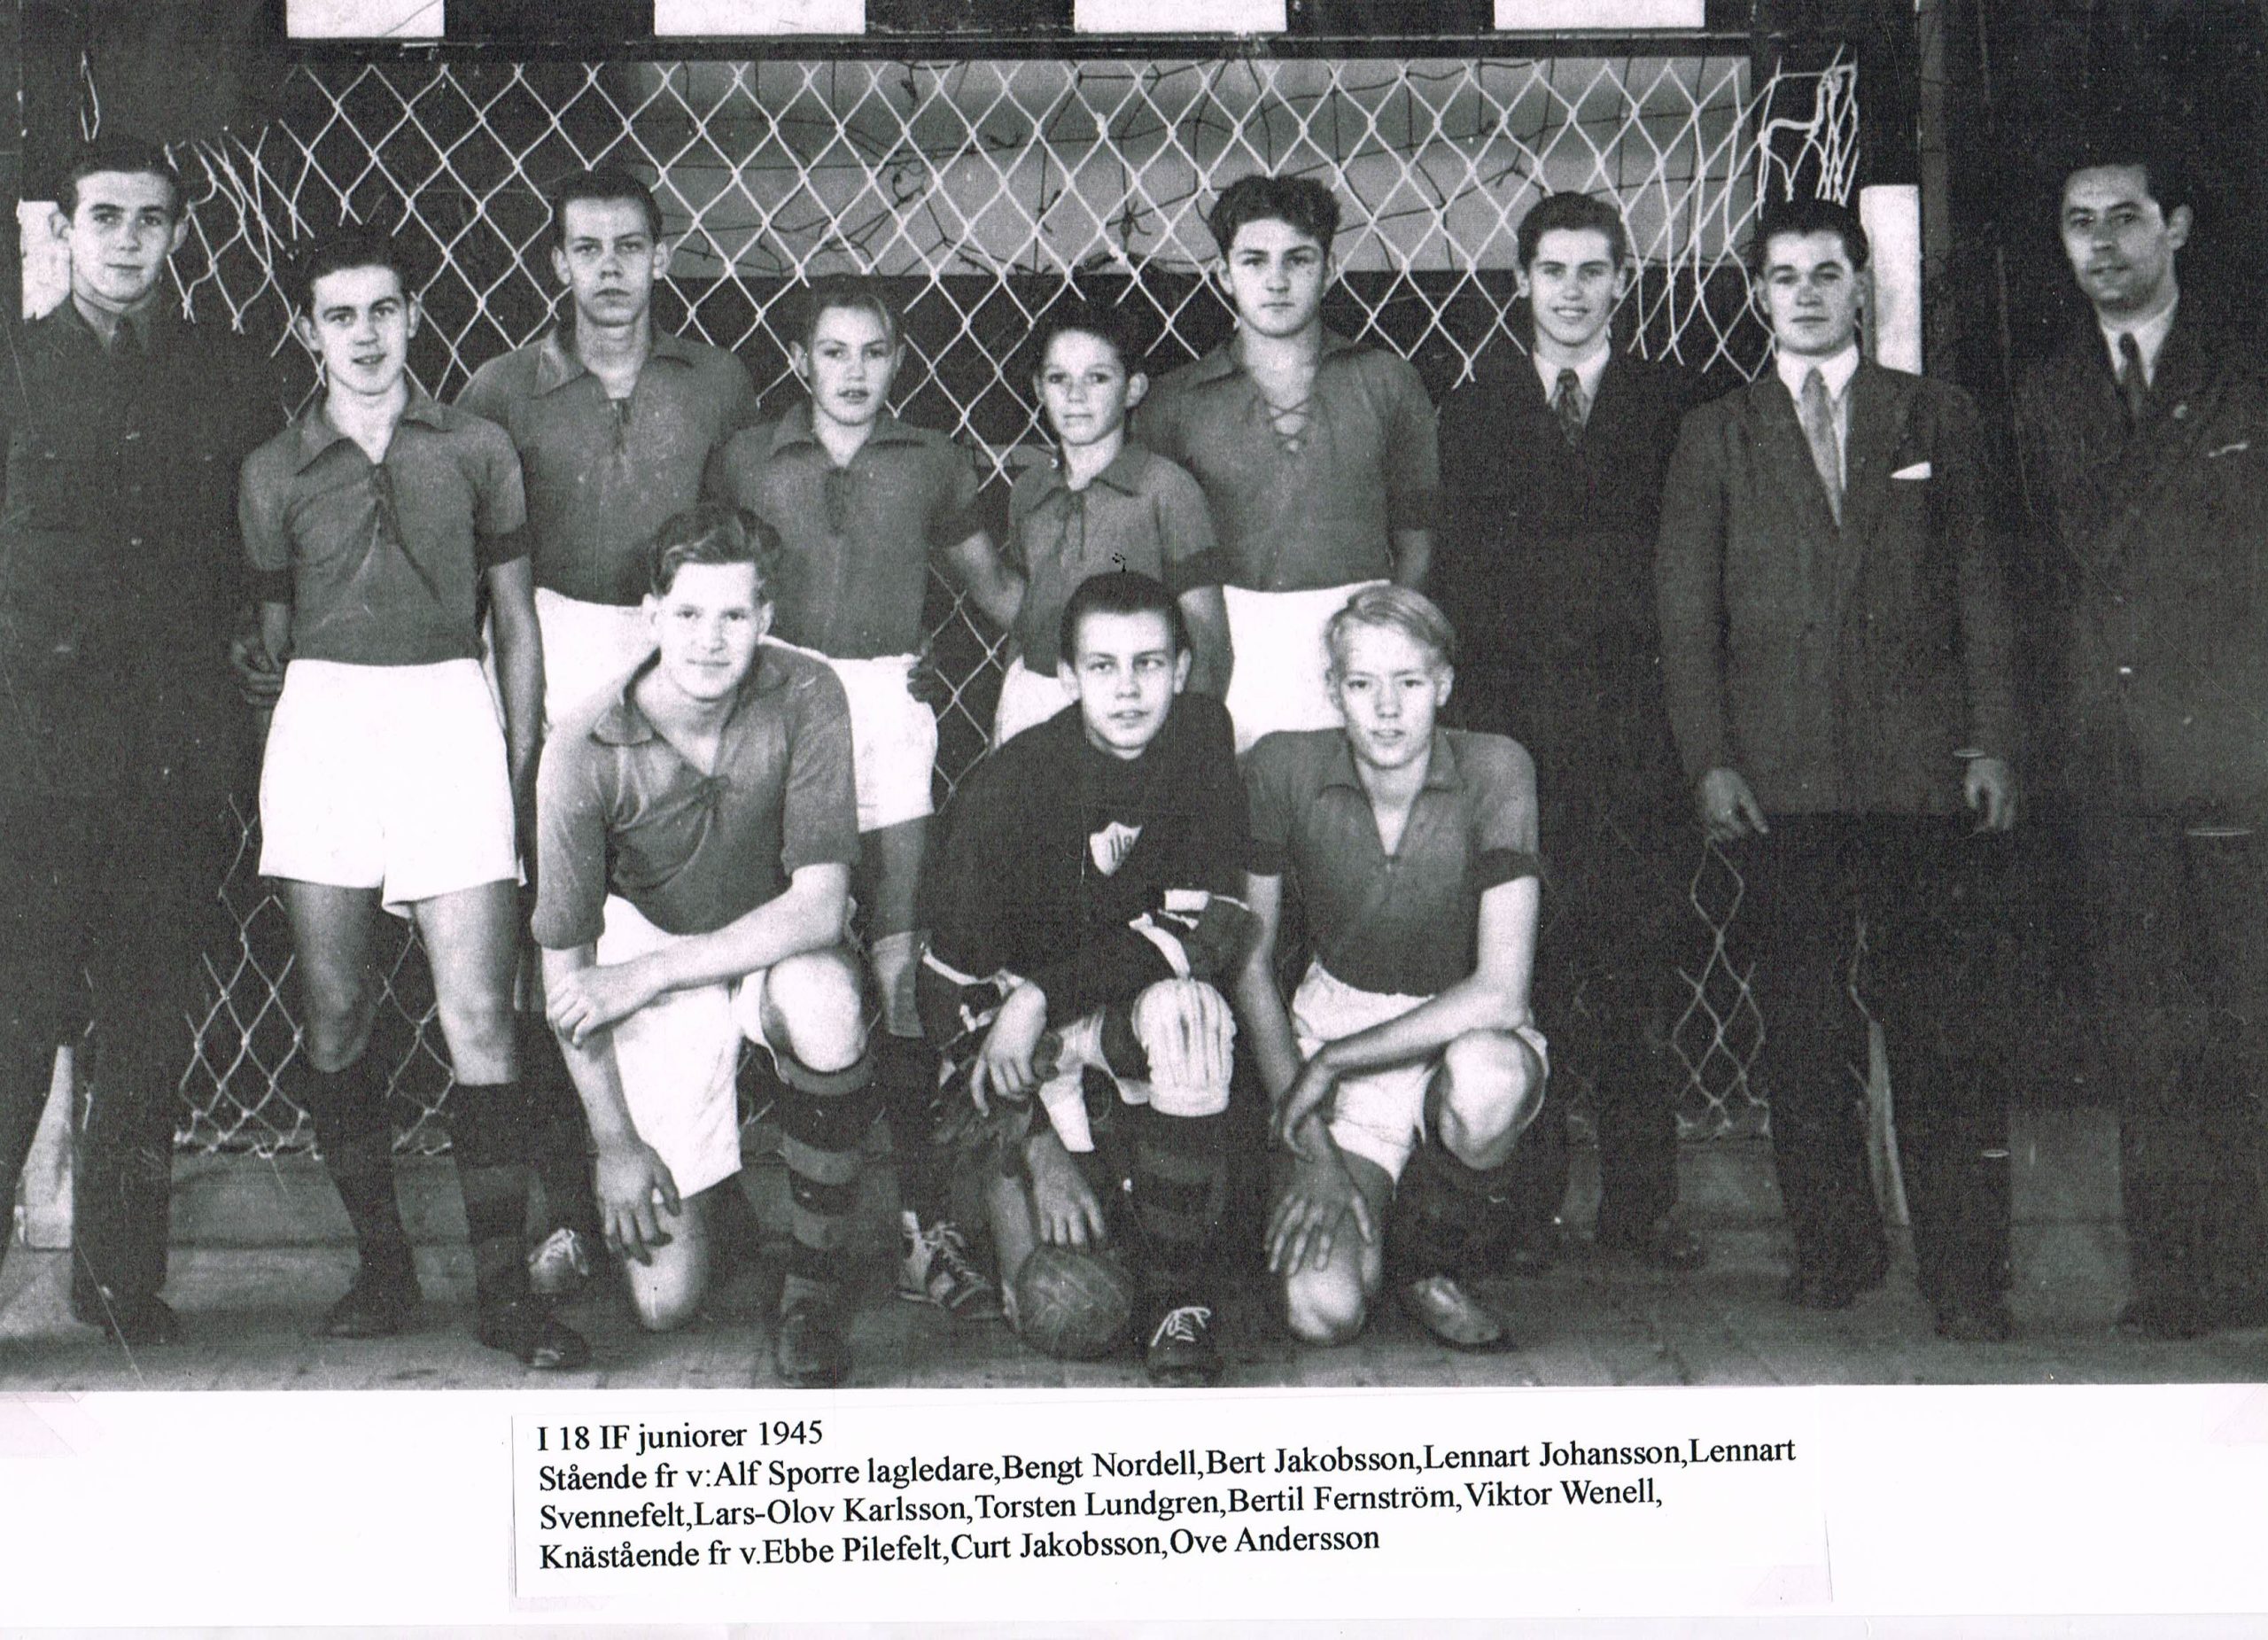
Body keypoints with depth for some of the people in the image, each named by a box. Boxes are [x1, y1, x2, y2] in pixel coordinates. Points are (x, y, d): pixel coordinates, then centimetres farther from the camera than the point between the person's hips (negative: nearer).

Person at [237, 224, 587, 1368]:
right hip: (323, 719, 1)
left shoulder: (477, 449, 9)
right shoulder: (276, 470, 10)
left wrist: (520, 767, 7)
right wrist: (271, 760, 7)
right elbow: (270, 630, 15)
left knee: (479, 1016, -7)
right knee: (333, 1015, 2)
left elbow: (516, 619, 13)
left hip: (451, 715, -1)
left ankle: (504, 1289, -2)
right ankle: (381, 1261, 16)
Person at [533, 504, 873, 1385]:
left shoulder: (804, 698, -20)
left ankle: (817, 1269, -15)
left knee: (822, 1005, -39)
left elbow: (818, 906, -24)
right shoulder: (585, 750, -20)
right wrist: (615, 1142, -12)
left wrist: (647, 973, -27)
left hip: (774, 946, 1)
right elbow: (566, 964, -12)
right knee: (664, 1298, -9)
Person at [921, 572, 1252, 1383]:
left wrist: (1045, 995, -25)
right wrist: (1042, 1151, -20)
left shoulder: (1202, 738, -9)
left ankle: (1176, 1295, -20)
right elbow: (969, 995, -14)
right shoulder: (1005, 789, -15)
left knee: (1187, 1010, -35)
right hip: (1033, 1047, -2)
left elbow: (1209, 929, -15)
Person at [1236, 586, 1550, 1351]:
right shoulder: (1284, 767, -13)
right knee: (1324, 1312, -21)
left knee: (1484, 1079, -40)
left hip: (1461, 1032, 0)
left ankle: (1428, 1261, -6)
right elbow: (1250, 961, -3)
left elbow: (1499, 993, -23)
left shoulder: (1494, 770, -18)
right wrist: (1311, 1146, -9)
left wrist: (1329, 1063, -21)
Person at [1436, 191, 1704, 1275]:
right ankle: (1523, 1205, 6)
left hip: (1630, 727, 0)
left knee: (1637, 965, 0)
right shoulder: (1475, 410, 14)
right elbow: (1461, 575, 10)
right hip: (1508, 717, 0)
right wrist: (1468, 699, 1)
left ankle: (1641, 1204, 9)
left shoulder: (1669, 405, 11)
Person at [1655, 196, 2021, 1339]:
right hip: (1778, 774, 1)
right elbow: (1686, 614, 7)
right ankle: (1832, 1248, 15)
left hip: (1924, 771, 0)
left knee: (1944, 1032, -3)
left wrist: (1992, 741, 1)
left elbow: (1981, 590, 10)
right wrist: (1709, 760, -3)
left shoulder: (1939, 420, 13)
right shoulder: (1715, 437, 12)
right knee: (1802, 1031, 4)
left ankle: (1965, 1274, 3)